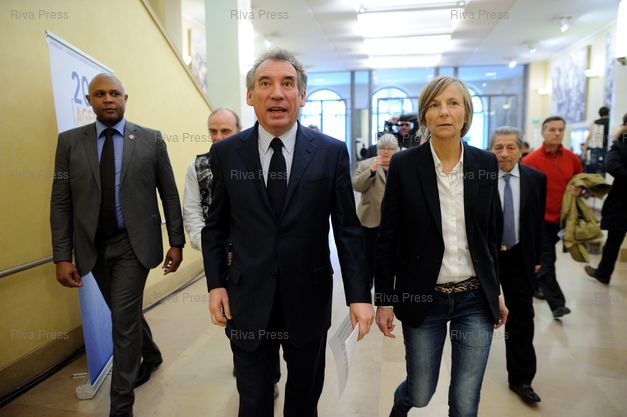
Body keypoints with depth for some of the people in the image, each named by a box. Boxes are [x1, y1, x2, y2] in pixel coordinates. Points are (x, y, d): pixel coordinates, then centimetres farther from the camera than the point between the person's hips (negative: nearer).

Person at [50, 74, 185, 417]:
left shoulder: (151, 139, -2)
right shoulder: (70, 141, 2)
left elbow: (169, 194, 0)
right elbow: (61, 202, 0)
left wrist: (176, 242, -1)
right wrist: (62, 256, -5)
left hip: (133, 244, -3)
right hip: (94, 246, 3)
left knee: (124, 319, -3)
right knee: (126, 313, 18)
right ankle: (151, 354, 47)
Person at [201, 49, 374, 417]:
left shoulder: (332, 152, -6)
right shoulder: (226, 153, -2)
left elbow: (348, 229, -4)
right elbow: (216, 226, 6)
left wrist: (359, 295, -8)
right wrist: (216, 283, -1)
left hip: (309, 298, 0)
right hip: (248, 300, 1)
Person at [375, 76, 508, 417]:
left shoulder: (486, 163, 0)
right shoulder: (403, 164, -9)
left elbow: (491, 233, 8)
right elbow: (387, 238, -6)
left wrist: (495, 292, 11)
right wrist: (384, 299, -5)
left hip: (475, 299, 2)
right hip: (423, 298, -2)